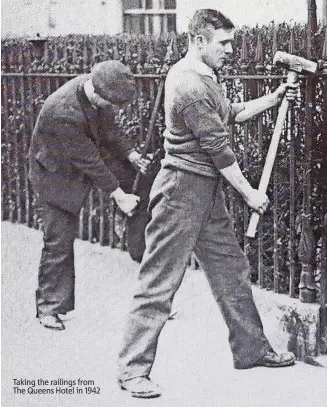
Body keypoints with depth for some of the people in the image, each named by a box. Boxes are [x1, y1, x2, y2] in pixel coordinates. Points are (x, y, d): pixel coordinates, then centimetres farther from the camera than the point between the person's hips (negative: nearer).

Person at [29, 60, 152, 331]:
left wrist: (132, 155, -13)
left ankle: (144, 252, 13)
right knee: (59, 240, -3)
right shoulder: (63, 112, -38)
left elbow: (109, 129, 1)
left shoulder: (100, 92, -16)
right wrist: (119, 196, -23)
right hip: (57, 171, -7)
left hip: (93, 153, 7)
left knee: (142, 185, -1)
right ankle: (49, 307, 11)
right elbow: (89, 161, -31)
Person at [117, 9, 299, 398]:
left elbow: (230, 114, 27)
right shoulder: (190, 86, -19)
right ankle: (133, 369, 0)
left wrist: (273, 99, 18)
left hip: (207, 191, 11)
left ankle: (251, 349, 28)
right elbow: (217, 146, -18)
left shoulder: (201, 77, 14)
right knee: (161, 280, -6)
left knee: (232, 268, 16)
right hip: (182, 190, -11)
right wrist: (249, 193, -11)